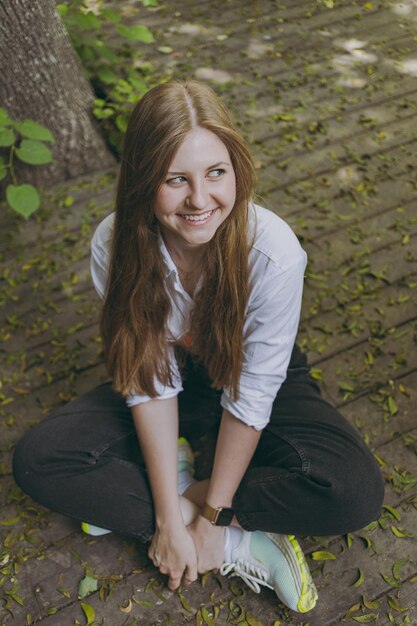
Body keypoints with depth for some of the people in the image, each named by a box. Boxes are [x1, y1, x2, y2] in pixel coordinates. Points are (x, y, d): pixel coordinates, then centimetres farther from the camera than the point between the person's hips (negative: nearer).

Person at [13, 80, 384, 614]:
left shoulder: (274, 252, -31)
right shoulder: (116, 245, -24)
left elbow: (250, 396, -24)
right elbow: (150, 382, -19)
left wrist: (209, 512, -19)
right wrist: (171, 520, -20)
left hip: (253, 380, -1)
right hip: (173, 378, 2)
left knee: (355, 491, -27)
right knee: (37, 459, -17)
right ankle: (242, 545, -16)